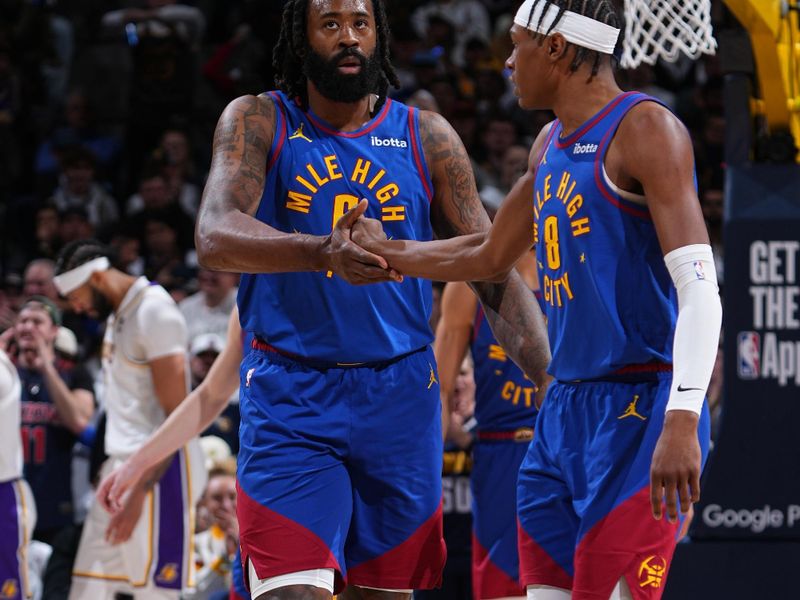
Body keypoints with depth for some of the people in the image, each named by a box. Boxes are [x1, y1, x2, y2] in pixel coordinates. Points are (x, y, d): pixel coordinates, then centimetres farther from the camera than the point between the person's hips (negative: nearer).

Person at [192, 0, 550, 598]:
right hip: (291, 399, -3)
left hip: (400, 397, 3)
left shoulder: (427, 137, 7)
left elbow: (493, 269, 7)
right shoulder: (258, 122, -1)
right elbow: (215, 236, -18)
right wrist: (322, 252, -38)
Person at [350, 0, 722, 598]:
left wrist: (683, 422, -30)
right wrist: (383, 252, 37)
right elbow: (489, 256, 34)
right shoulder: (551, 145, 17)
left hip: (639, 411, -9)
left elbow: (700, 288, -21)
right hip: (564, 412, 9)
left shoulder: (645, 130, -11)